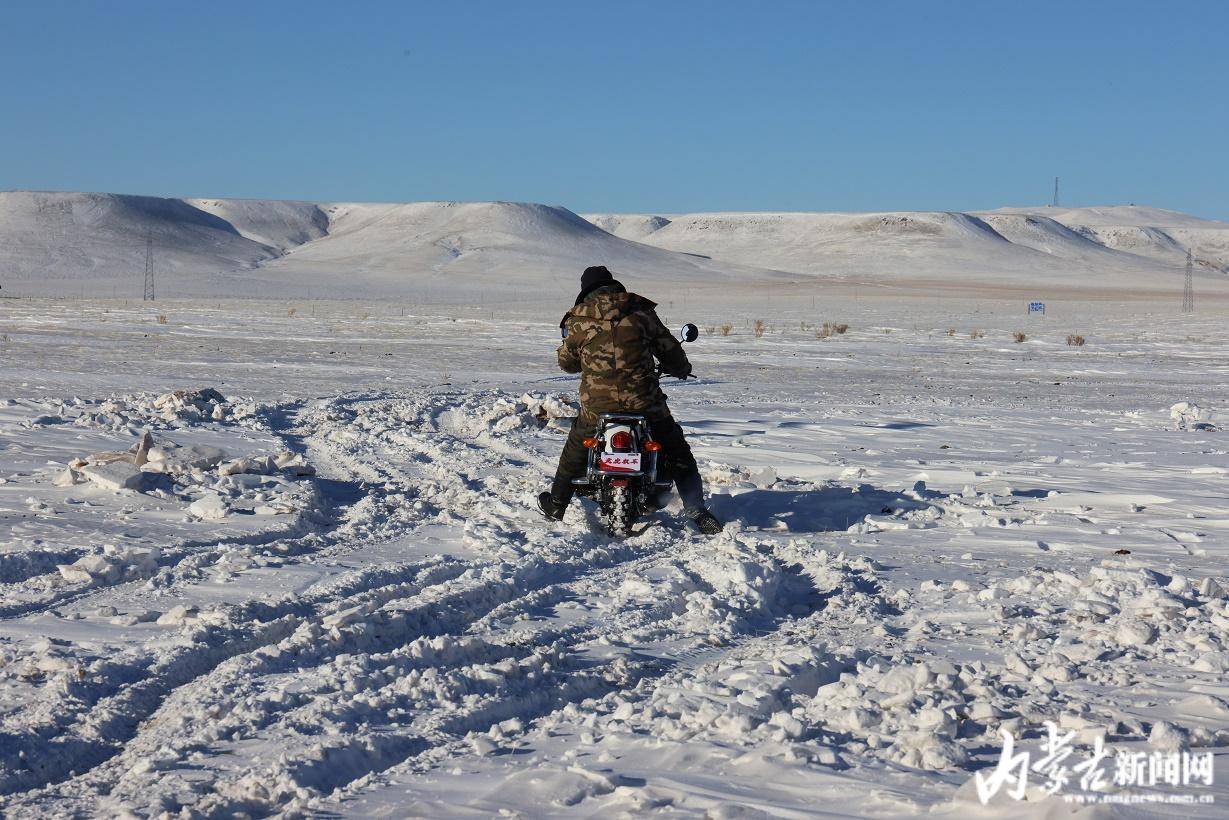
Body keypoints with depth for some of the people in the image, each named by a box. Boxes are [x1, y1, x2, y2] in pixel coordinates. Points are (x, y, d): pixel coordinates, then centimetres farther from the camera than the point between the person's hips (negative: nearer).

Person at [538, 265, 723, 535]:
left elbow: (567, 363, 15)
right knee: (677, 453, 13)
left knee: (575, 449, 26)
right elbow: (669, 349, 8)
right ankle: (696, 510, 5)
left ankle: (556, 504, 36)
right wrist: (682, 368, 30)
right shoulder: (641, 311, 2)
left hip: (597, 405, 1)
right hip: (644, 401, -1)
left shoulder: (578, 320, 2)